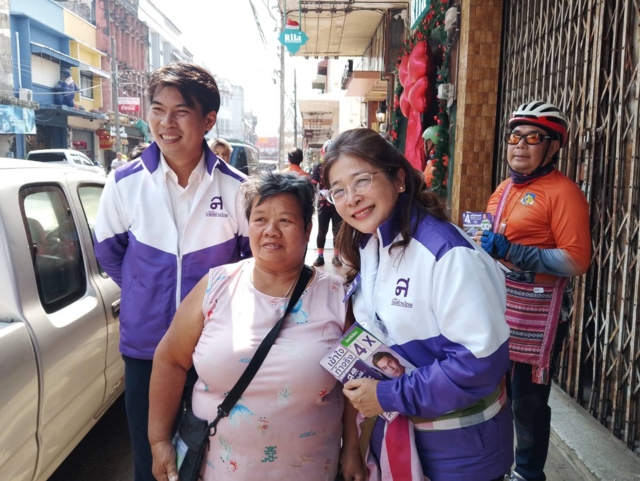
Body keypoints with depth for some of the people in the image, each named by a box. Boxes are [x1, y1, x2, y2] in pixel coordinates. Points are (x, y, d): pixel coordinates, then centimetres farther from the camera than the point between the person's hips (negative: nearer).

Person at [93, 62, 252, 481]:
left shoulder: (236, 188, -10)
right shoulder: (125, 183, -6)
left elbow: (256, 256, 4)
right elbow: (108, 251, 10)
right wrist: (144, 293, 9)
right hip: (144, 346, 1)